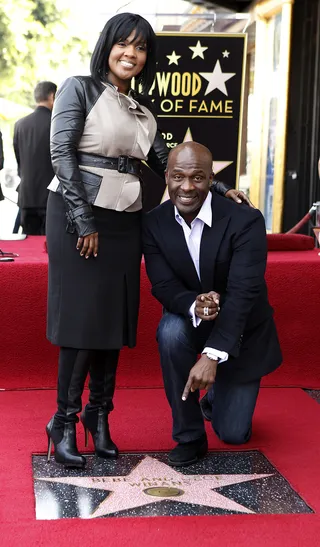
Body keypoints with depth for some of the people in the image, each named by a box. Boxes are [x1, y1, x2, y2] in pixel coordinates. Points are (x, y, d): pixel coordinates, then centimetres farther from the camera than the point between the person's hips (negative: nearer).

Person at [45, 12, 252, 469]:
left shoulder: (142, 107, 15)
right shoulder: (79, 89, -3)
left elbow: (164, 163, 17)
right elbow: (62, 153, -10)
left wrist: (219, 189, 8)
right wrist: (84, 222, -14)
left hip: (124, 222, 6)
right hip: (78, 216, -6)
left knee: (115, 318, 7)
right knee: (82, 318, -6)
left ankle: (99, 414, 19)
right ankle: (64, 422, 4)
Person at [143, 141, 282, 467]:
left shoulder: (245, 221, -26)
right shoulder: (154, 223, -14)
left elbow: (243, 292, -32)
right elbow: (163, 285, -16)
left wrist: (212, 355, -41)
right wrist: (193, 305, -40)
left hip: (241, 333, -2)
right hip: (189, 321, 2)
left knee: (233, 434, -2)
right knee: (171, 331, -34)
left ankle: (215, 397, 37)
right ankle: (189, 436, -14)